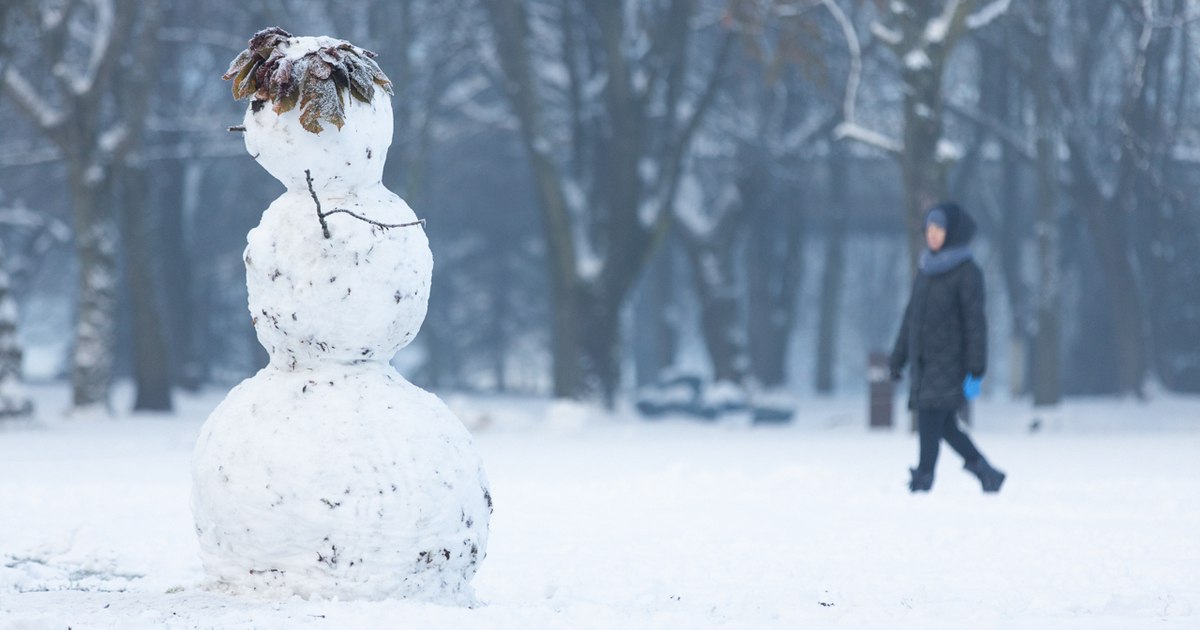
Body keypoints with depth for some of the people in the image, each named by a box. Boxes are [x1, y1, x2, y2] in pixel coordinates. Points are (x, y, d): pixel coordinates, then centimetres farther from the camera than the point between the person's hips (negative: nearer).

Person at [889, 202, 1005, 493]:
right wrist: (898, 360, 17)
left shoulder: (967, 272, -8)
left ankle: (922, 481, -13)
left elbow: (975, 323, -11)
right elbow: (912, 317, 18)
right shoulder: (926, 270, 13)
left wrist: (975, 371, -16)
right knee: (946, 426, 10)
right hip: (924, 362, 7)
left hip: (949, 365, -7)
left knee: (930, 425, -13)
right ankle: (989, 475, 21)